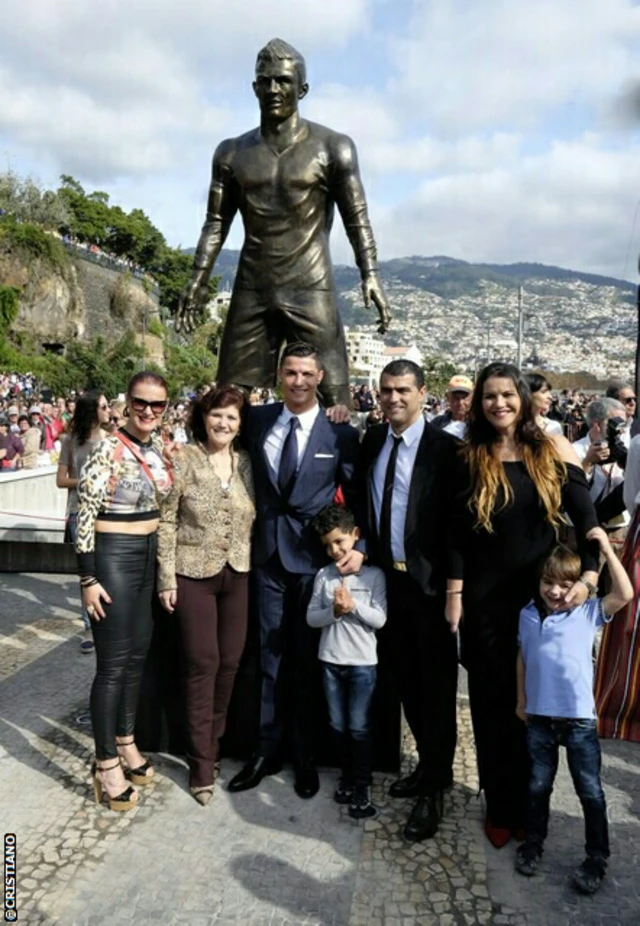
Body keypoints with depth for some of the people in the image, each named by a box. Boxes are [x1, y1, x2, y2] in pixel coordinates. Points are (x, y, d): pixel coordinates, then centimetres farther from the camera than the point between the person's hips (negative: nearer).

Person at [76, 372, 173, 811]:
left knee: (138, 655, 16)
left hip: (150, 557, 7)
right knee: (113, 663, 1)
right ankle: (106, 763, 17)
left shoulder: (161, 449, 6)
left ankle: (126, 742, 34)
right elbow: (84, 516, -16)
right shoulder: (108, 450, -16)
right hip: (114, 558, -7)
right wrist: (88, 579, -16)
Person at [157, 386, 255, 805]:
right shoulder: (183, 460, -6)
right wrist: (166, 577, -9)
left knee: (230, 662, 10)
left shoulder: (247, 463, 4)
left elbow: (255, 519, 10)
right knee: (202, 662, 0)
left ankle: (214, 746, 30)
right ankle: (202, 763, 14)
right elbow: (166, 521, -6)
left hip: (238, 575, 4)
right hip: (193, 574, -3)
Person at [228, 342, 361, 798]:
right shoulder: (256, 419, 2)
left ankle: (305, 755, 29)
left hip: (315, 555, -2)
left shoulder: (340, 432, -6)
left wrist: (360, 547, -15)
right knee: (270, 655, 13)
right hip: (268, 553, 3)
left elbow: (359, 497, -3)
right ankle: (268, 749, 30)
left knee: (308, 658, 11)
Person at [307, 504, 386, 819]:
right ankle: (348, 775, 32)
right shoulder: (323, 575, 1)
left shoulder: (374, 574, -6)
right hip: (330, 661, 3)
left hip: (362, 662, -3)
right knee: (338, 726, 14)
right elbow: (311, 617, -1)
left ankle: (362, 785, 18)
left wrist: (353, 606, -22)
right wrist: (334, 611, -19)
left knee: (359, 727, 3)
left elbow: (379, 619, -10)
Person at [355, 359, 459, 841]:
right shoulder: (371, 441, 6)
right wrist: (367, 557, 3)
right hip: (388, 579, 6)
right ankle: (431, 765, 37)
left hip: (430, 583, -5)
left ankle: (433, 790, 22)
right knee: (406, 680, 17)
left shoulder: (446, 448, -11)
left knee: (436, 686, 7)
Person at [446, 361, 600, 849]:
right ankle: (500, 804, 30)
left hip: (543, 594, 0)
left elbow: (586, 517, -4)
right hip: (485, 599, 0)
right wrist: (454, 594, -5)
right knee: (492, 699, 11)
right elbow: (457, 533, -2)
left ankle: (528, 803, 35)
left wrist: (589, 575, -15)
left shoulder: (553, 450, -3)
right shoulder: (470, 458, -2)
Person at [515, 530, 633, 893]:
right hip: (540, 716, 2)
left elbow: (625, 594, -19)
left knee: (590, 790, 9)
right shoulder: (528, 614, 0)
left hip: (580, 717, -2)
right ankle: (534, 843, 35)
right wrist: (522, 700, 13)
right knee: (538, 785, 16)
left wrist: (606, 548, -20)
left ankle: (597, 858, 26)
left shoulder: (588, 612, -6)